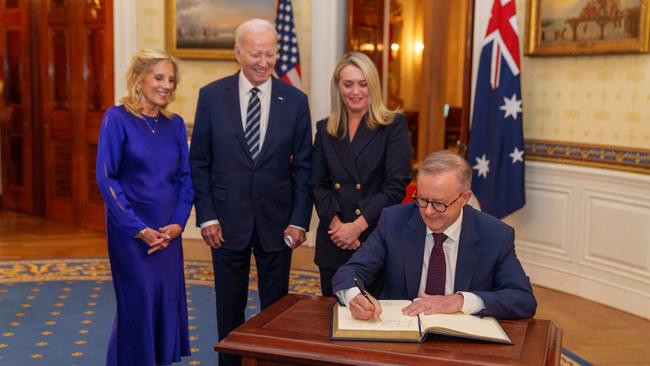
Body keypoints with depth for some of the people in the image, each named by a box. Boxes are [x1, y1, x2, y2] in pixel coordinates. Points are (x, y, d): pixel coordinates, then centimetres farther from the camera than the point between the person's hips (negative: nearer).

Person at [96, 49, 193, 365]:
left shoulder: (175, 124, 6)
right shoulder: (117, 118, -7)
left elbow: (186, 177, 8)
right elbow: (106, 178, -11)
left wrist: (178, 223, -6)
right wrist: (138, 228, -14)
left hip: (169, 231, 5)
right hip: (130, 231, -4)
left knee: (168, 302, 8)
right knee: (138, 305, 1)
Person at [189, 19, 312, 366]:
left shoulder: (295, 100, -1)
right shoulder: (212, 96, -2)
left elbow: (303, 166, 1)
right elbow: (199, 162, 0)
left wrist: (299, 220, -4)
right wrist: (206, 216, -5)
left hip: (277, 222, 1)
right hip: (227, 221, 0)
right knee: (229, 307, 13)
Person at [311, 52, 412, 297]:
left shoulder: (394, 126, -1)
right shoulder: (325, 129, 10)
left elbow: (396, 186, -8)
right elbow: (318, 185, 6)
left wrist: (358, 226, -14)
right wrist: (335, 223, -10)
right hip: (333, 243, 3)